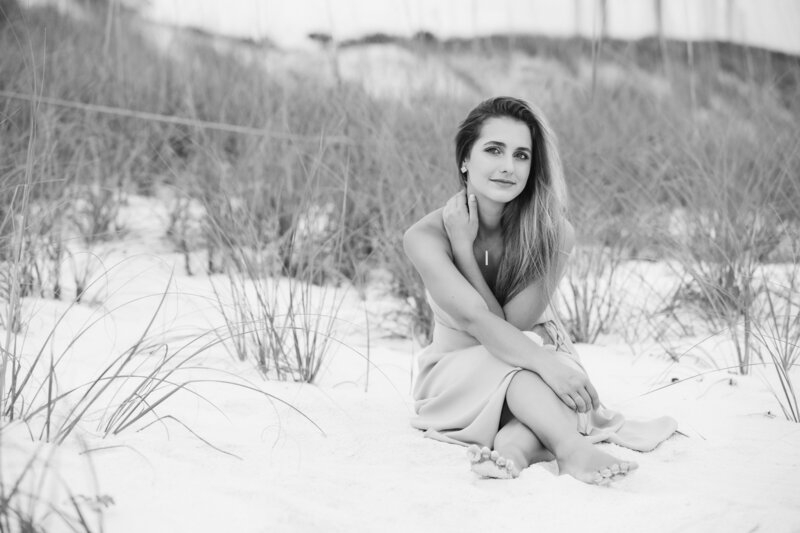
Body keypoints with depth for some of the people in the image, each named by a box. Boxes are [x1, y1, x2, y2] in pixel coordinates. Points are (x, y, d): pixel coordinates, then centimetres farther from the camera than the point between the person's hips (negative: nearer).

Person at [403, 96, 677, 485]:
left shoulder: (553, 234, -19)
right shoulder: (425, 237, -20)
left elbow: (514, 323, -22)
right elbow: (477, 320, -32)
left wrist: (462, 246, -24)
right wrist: (545, 362, -50)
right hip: (458, 376, -2)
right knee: (523, 352, -35)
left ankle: (515, 445, -53)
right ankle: (571, 447, -55)